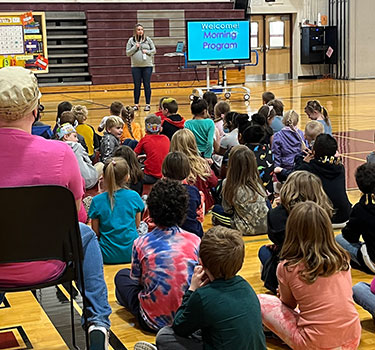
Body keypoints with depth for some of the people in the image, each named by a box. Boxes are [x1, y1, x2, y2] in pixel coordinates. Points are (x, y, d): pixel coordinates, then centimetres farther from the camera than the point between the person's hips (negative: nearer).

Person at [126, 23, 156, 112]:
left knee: (147, 85, 2)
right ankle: (136, 104, 12)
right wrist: (135, 47, -10)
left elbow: (154, 50, 8)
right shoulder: (131, 40, 4)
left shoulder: (148, 39, 5)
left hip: (147, 66, 0)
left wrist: (147, 51, -9)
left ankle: (148, 104, 8)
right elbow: (127, 53, 2)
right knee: (137, 86, 5)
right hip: (135, 66, 0)